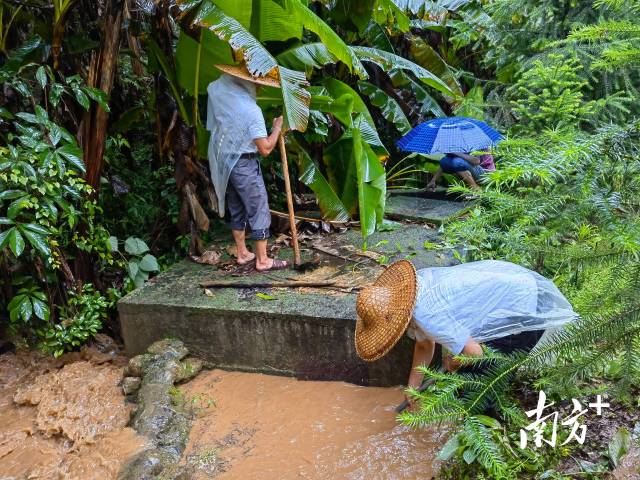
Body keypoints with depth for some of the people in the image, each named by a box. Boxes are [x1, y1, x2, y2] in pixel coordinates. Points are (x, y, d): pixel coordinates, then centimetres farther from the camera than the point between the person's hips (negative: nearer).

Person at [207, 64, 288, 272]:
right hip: (243, 165, -8)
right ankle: (262, 260, 12)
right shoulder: (251, 109, -24)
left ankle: (243, 254, 29)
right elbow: (265, 148, -20)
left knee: (237, 210, 19)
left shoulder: (215, 89, -6)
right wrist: (277, 127, -7)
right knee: (259, 212, 4)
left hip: (222, 163, 8)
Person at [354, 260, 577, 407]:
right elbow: (424, 346, 9)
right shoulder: (411, 289, -3)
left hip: (525, 309, -9)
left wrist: (451, 363, -5)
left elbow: (473, 353, -26)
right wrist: (412, 389, 11)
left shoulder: (428, 315, -32)